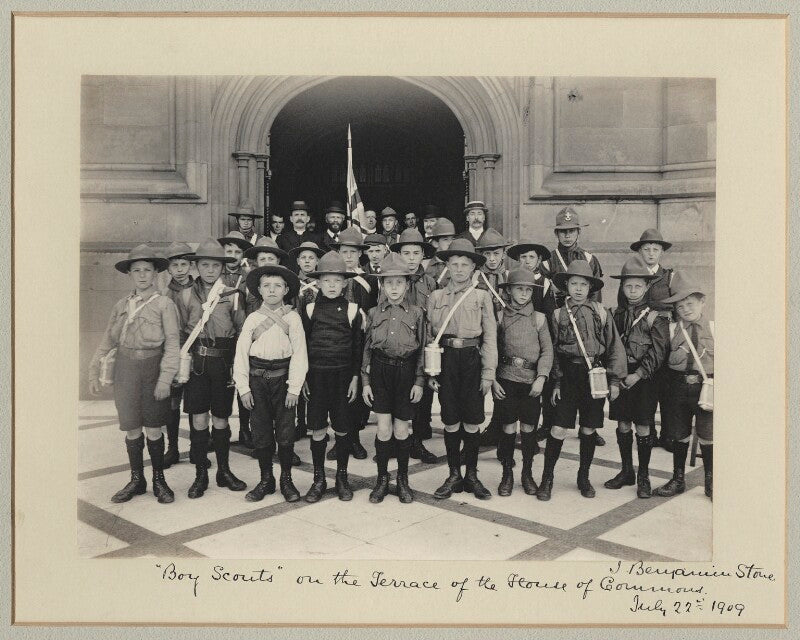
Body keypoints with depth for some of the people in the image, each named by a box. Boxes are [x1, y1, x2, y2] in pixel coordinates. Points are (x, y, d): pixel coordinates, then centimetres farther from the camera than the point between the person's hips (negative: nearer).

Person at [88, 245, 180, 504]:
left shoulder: (164, 304, -4)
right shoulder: (121, 305, 8)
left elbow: (172, 343, -7)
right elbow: (107, 340, 12)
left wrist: (165, 378, -13)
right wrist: (94, 372, 7)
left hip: (153, 368, -3)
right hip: (126, 369, 3)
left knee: (153, 428, 3)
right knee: (132, 428, 8)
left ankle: (159, 479, 20)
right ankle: (137, 480, 24)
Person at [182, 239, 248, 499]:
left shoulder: (232, 295, 0)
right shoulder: (188, 294, 2)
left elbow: (243, 330, 4)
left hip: (223, 361, 0)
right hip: (197, 360, 0)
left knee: (221, 419, 8)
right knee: (199, 419, 2)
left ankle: (224, 471, 23)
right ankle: (200, 474, 15)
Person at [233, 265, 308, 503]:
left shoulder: (292, 318, -1)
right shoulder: (253, 318, 3)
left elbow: (299, 354, -4)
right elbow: (241, 354, 3)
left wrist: (294, 388, -9)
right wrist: (243, 388, -3)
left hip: (283, 378, -1)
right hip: (257, 378, 2)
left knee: (285, 432, 3)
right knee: (260, 432, 8)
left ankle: (286, 479, 20)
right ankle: (266, 479, 23)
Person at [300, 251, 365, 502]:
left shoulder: (353, 310, 0)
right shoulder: (309, 309, 3)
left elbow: (359, 347, 3)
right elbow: (303, 345, 6)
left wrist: (355, 378, -1)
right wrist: (303, 377, 2)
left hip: (343, 375, 0)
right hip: (316, 374, 1)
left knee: (342, 429, 6)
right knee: (317, 429, 4)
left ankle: (342, 478, 21)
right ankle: (319, 479, 18)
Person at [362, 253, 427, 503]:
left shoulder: (417, 313, 1)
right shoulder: (374, 313, 4)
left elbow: (422, 350, 3)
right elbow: (367, 348, 8)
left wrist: (419, 382, -2)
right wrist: (365, 381, 4)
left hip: (406, 372, 0)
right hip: (380, 371, 1)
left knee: (401, 430, 6)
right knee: (384, 429, -3)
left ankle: (403, 480, 24)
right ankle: (382, 479, 17)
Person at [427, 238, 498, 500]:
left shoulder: (482, 297, 3)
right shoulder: (436, 297, 6)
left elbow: (490, 337, 2)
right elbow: (428, 336, 8)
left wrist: (488, 373, -3)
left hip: (472, 359, -1)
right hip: (446, 361, 1)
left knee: (472, 422, 4)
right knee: (450, 422, 5)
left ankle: (472, 476, 19)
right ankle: (454, 476, 18)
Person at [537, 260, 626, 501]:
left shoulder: (600, 312, 1)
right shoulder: (559, 314, 2)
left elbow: (614, 346, 4)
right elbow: (554, 351, 6)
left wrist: (614, 380, 1)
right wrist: (556, 382, 3)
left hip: (595, 376, 1)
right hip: (568, 375, -1)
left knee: (589, 430, 10)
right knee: (558, 429, -4)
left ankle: (584, 477, 27)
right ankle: (547, 479, 11)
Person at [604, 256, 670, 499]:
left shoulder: (656, 316, -6)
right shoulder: (616, 314, 8)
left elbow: (658, 351, -10)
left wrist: (639, 375, -17)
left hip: (644, 379, -4)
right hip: (620, 376, 4)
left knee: (643, 428, 2)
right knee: (623, 426, 10)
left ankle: (643, 477, 16)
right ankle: (626, 472, 25)